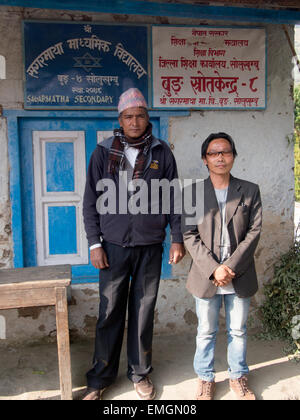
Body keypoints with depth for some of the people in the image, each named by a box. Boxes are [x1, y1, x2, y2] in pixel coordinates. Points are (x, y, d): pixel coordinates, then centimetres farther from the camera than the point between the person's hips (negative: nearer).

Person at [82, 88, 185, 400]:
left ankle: (140, 374, 28)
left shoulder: (161, 153, 5)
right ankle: (101, 377, 24)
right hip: (114, 246, 0)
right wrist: (94, 243, -3)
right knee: (109, 313, 6)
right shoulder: (104, 152, 3)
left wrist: (177, 238, 3)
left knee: (143, 312, 10)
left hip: (150, 247, 1)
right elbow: (91, 201, 3)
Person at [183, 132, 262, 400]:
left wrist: (231, 267, -14)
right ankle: (205, 378, 33)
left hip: (240, 276, 1)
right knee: (206, 332, 13)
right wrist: (213, 269, -15)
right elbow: (189, 235, -6)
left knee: (238, 331, 16)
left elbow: (254, 232, -4)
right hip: (206, 277, -1)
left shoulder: (250, 191, 2)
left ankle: (238, 376, 37)